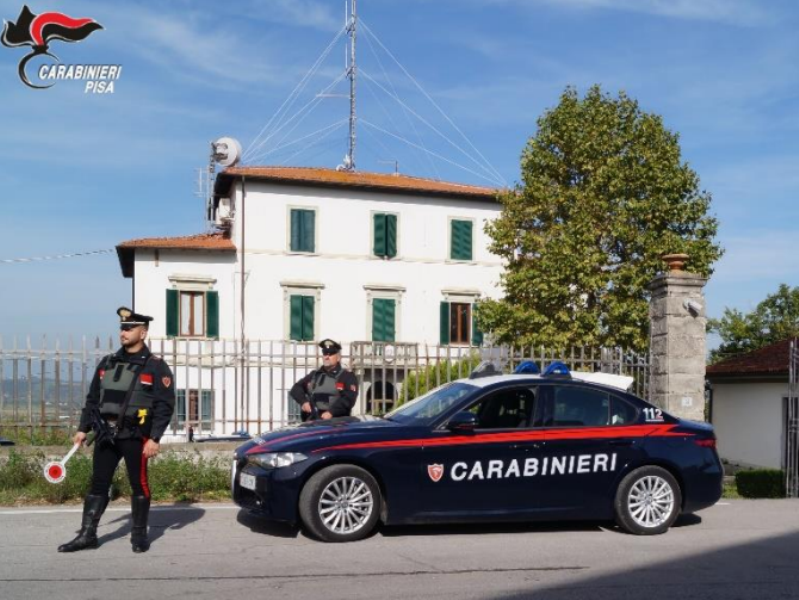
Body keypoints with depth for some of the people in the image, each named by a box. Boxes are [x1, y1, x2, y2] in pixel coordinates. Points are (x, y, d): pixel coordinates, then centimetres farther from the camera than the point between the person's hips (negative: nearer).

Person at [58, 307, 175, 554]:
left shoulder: (156, 367, -6)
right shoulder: (107, 363, 12)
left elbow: (165, 406, -10)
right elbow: (92, 398, 17)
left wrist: (154, 438, -16)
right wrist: (83, 428, 13)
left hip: (135, 435, -5)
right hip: (105, 434, 5)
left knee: (139, 485, 4)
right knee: (98, 484, 8)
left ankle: (139, 534, 16)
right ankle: (87, 534, 16)